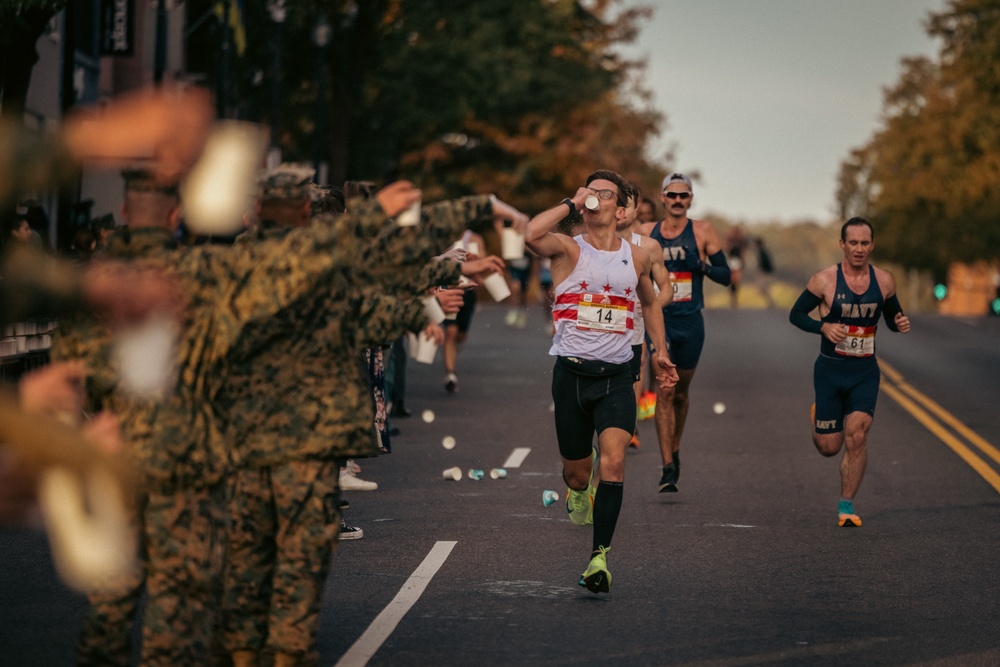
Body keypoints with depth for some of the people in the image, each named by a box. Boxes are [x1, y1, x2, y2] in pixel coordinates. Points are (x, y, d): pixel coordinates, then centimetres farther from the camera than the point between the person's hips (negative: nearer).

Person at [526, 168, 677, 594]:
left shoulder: (636, 257, 10)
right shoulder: (568, 249, -1)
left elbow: (650, 303, 29)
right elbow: (532, 234, -24)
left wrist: (661, 353, 22)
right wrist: (572, 203, -13)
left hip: (616, 374, 1)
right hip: (571, 371, -1)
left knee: (613, 459, -19)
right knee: (575, 468, 9)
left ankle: (600, 556, -21)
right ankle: (578, 494, 48)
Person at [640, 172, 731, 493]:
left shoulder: (702, 231, 0)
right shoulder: (646, 232, 4)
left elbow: (725, 275, 0)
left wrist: (702, 265, -17)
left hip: (690, 322, 0)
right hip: (658, 319, 0)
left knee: (681, 391, 14)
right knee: (664, 390, -12)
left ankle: (674, 451, 37)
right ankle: (668, 468, -14)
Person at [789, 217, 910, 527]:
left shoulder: (884, 281, -1)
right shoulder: (824, 280, -10)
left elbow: (891, 314, 16)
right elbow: (796, 314, -2)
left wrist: (899, 323, -8)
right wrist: (823, 327, -20)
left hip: (865, 373, 1)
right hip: (830, 370, -1)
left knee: (857, 434, -16)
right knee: (829, 447, 3)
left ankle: (846, 504, -2)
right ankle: (818, 418, 41)